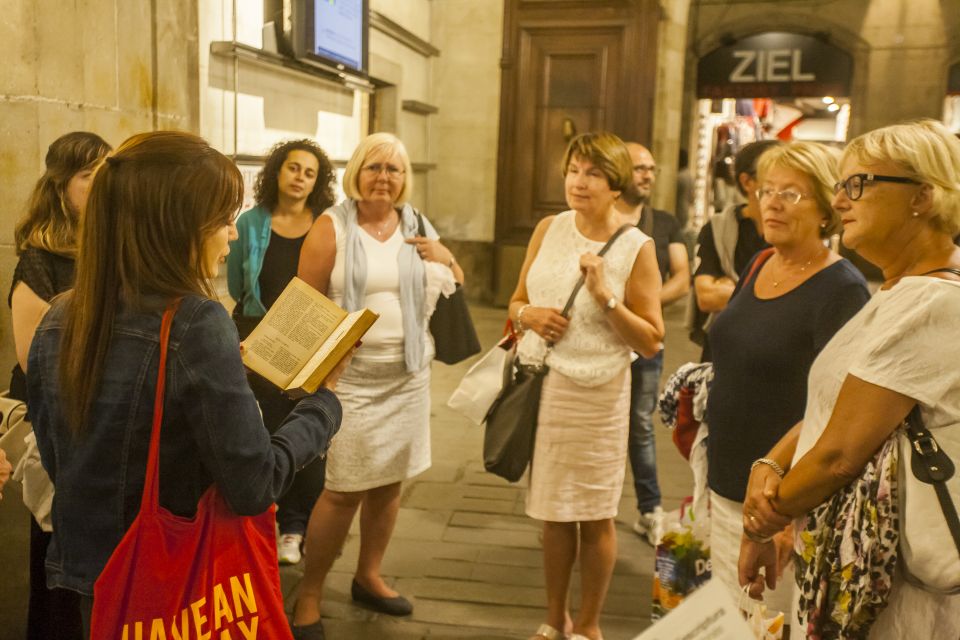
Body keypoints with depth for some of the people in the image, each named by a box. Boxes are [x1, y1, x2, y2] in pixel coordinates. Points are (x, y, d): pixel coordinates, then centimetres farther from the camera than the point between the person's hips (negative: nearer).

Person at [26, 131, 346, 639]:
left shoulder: (58, 321, -4)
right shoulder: (196, 324, -24)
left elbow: (58, 462, 8)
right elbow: (255, 489, -23)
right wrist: (323, 400, -9)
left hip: (91, 582, 6)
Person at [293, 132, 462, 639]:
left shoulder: (417, 227, 9)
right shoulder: (332, 228, -5)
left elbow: (456, 292, 14)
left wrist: (446, 259, -5)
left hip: (408, 374, 5)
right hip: (350, 377, -5)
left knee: (389, 482, 13)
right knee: (344, 490, -3)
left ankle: (368, 577, 32)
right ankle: (309, 595, 14)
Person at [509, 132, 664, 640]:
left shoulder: (636, 248, -8)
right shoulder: (549, 229, 5)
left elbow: (651, 342, -9)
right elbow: (517, 300, 14)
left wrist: (605, 296, -19)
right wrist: (528, 315, -8)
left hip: (595, 393, -4)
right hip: (539, 385, 4)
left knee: (594, 515, 10)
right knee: (554, 512, 16)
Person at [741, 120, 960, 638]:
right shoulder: (896, 295, 11)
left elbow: (839, 454, -24)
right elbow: (827, 405, 11)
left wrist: (764, 523, -9)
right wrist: (769, 467, -6)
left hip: (882, 586, -9)